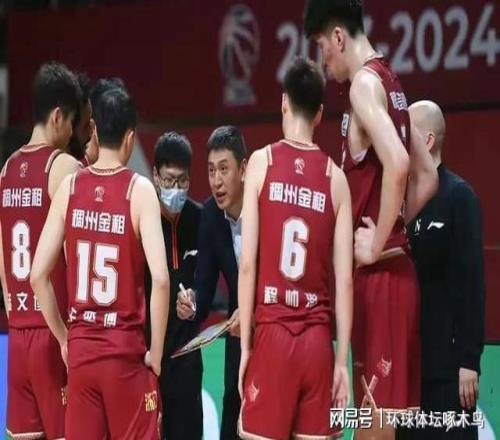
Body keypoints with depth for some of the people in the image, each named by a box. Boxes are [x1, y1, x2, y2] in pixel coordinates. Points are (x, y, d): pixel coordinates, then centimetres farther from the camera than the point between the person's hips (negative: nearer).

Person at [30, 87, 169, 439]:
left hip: (80, 349, 4)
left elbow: (38, 275, 1)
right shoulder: (139, 189, -9)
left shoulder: (69, 187, 2)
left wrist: (63, 338, 12)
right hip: (125, 351, -4)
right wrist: (156, 355, -8)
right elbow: (160, 278, -18)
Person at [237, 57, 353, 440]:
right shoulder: (335, 177, 3)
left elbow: (248, 265, -5)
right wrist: (342, 361, 5)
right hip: (319, 341, 2)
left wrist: (244, 345, 1)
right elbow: (345, 279, 0)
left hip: (272, 335, -2)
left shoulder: (262, 162, -1)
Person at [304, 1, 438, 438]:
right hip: (398, 268, 9)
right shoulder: (390, 82, 16)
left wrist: (378, 244, -18)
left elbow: (397, 164, -26)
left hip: (379, 273, -9)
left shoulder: (365, 83, -11)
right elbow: (427, 176, 23)